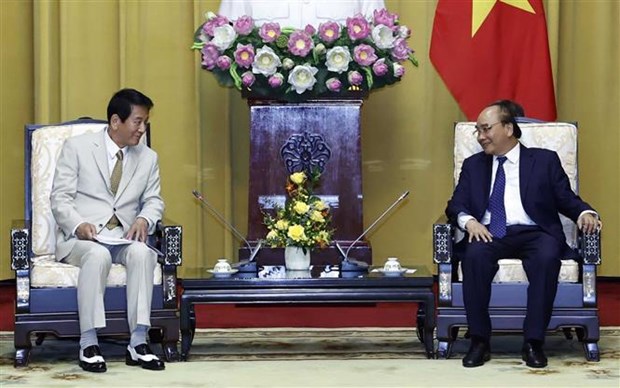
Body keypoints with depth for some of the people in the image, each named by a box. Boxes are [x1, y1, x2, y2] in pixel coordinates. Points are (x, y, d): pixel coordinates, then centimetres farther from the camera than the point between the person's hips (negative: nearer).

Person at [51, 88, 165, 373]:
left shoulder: (148, 158, 15)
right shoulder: (77, 147, 2)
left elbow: (153, 200, 15)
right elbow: (60, 197, -2)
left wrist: (144, 219, -10)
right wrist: (78, 224, -22)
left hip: (124, 238, 3)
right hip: (79, 237, -3)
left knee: (142, 253, -33)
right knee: (98, 255, -38)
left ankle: (138, 343, -33)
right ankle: (88, 344, -33)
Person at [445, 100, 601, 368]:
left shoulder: (544, 160, 15)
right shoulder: (473, 165, 21)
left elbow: (567, 200, 11)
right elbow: (456, 205, 12)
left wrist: (584, 213, -12)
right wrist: (468, 221, -11)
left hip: (534, 234, -1)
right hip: (490, 234, 1)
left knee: (547, 257, -35)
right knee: (474, 255, -34)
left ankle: (533, 342, -29)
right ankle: (479, 341, -27)